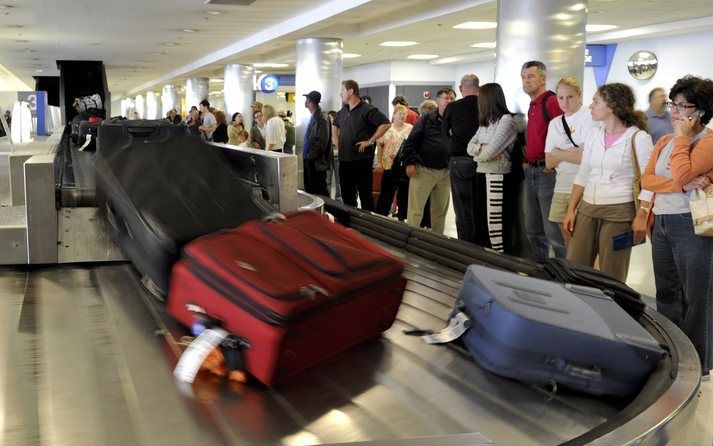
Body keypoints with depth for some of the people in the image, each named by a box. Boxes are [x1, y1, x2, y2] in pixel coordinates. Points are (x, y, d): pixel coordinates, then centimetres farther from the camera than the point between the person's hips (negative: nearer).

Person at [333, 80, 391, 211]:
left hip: (362, 160, -7)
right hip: (344, 160, 8)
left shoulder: (367, 109, -10)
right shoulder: (343, 111, 13)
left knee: (365, 195, -2)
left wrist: (370, 142, -18)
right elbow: (335, 126, 32)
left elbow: (386, 124, -19)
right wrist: (337, 143, 17)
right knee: (347, 195, 14)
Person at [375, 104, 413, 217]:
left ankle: (403, 217, 17)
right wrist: (379, 162, -3)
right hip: (389, 166, -1)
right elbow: (380, 146, 4)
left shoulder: (411, 128, 5)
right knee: (386, 193, 3)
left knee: (405, 193, 7)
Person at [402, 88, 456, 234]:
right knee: (415, 210, -4)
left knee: (440, 211, 12)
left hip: (445, 172, 3)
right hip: (423, 170, -3)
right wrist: (409, 163, -9)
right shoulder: (426, 119, 0)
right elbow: (410, 141, -2)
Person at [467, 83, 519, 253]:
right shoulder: (485, 122, 17)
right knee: (483, 221, 13)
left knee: (497, 223, -7)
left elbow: (490, 152, -19)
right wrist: (482, 147, -12)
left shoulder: (507, 120, -10)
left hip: (498, 177, -9)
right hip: (482, 176, 9)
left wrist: (478, 152, 0)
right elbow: (470, 147, 7)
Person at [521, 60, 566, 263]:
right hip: (531, 171, 10)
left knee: (553, 230, -6)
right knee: (533, 230, 15)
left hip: (547, 171, -9)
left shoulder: (552, 101, -12)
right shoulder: (532, 105, 17)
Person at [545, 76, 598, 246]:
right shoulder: (554, 123, 13)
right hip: (562, 188, 5)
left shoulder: (588, 117, -5)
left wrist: (558, 153, -1)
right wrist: (571, 153, -8)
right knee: (567, 240, 11)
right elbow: (549, 163, 8)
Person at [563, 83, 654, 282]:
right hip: (586, 210, 5)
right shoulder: (593, 134, 10)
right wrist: (571, 210, 8)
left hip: (619, 213, -5)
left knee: (611, 277, 2)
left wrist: (641, 217, -16)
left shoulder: (638, 137, -7)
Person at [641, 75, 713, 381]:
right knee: (666, 295, 16)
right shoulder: (664, 141, 13)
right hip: (662, 224, 8)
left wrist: (682, 135, -14)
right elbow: (646, 179, 1)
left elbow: (681, 173, -25)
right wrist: (682, 186, -15)